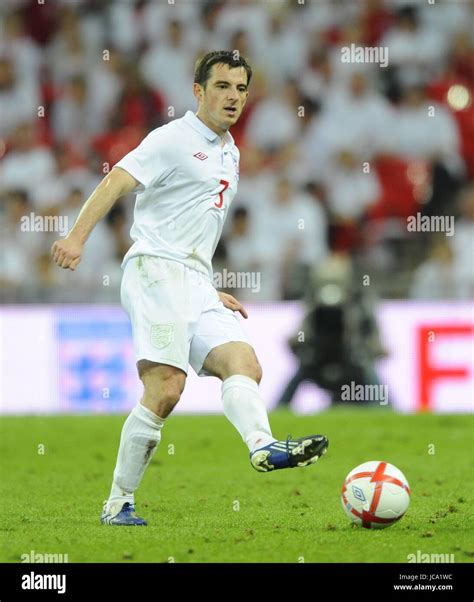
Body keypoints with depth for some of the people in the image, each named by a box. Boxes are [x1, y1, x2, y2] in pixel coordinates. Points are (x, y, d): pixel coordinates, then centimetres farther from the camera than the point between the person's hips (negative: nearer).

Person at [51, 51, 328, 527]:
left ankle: (263, 448, -38)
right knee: (166, 388, -20)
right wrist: (77, 237, -29)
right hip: (155, 272, -8)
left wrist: (212, 292, 29)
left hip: (195, 287, 8)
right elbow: (117, 181, -15)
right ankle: (118, 503, -18)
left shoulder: (229, 153, 24)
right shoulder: (174, 139, -2)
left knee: (244, 365, -13)